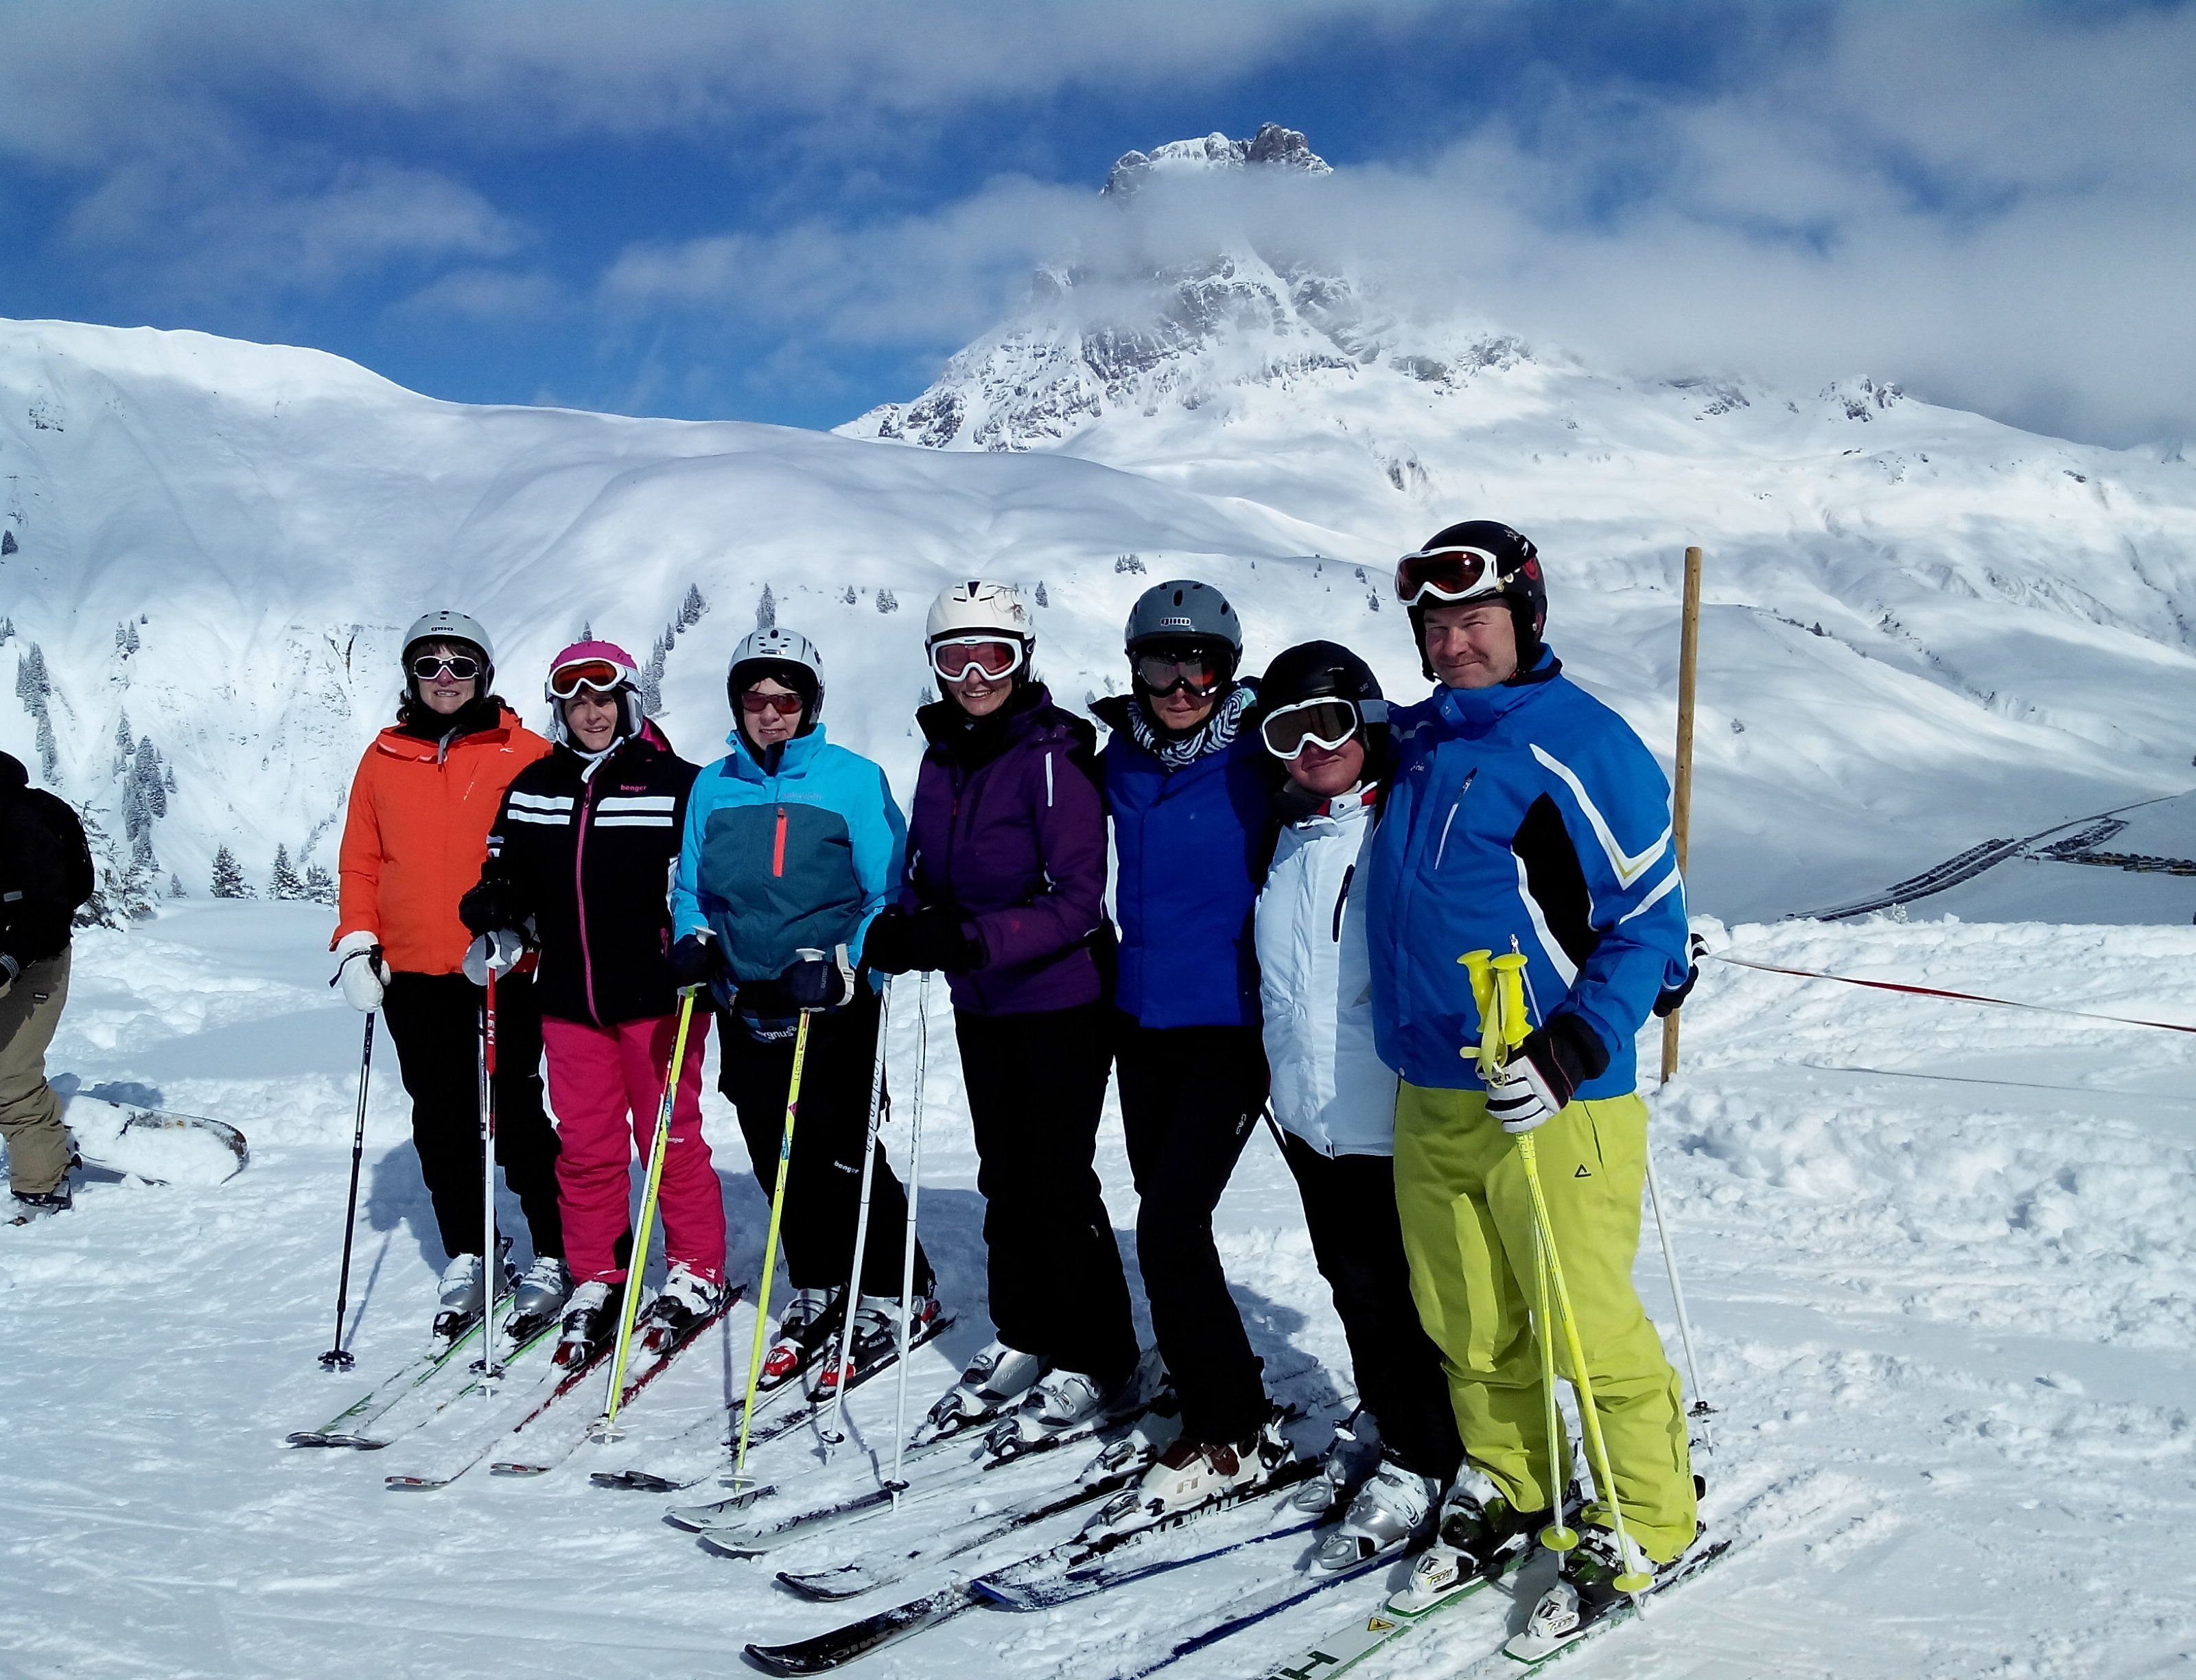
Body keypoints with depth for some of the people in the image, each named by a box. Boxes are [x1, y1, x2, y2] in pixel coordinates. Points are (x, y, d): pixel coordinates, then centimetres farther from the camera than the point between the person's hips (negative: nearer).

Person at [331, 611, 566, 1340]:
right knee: (440, 1122, 10)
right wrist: (357, 941, 1)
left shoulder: (526, 756, -1)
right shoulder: (383, 759, 10)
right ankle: (465, 1258, 21)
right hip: (412, 977, 4)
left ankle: (554, 1254, 12)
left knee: (515, 1119, -1)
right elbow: (360, 862, 12)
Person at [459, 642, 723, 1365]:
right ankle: (596, 1279, 22)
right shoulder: (533, 788, 9)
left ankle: (697, 1274, 19)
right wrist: (493, 907, -2)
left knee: (670, 1138, 4)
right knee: (585, 1145, 8)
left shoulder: (675, 784, -5)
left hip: (655, 996, -4)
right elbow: (508, 869, 19)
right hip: (569, 999, 4)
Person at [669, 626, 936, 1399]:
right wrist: (693, 942, -2)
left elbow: (891, 897, -6)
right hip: (747, 1012, 5)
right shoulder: (713, 787, 8)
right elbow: (690, 888, 18)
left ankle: (892, 1298, 15)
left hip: (834, 1012, -4)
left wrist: (839, 967, -18)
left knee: (845, 1158, -3)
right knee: (780, 1163, 10)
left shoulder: (854, 781, -5)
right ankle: (816, 1295, 28)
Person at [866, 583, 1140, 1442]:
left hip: (1062, 999, -7)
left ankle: (1096, 1361, 16)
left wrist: (969, 939, -30)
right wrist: (902, 928, -9)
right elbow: (925, 873, 13)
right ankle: (1022, 1337, 31)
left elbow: (1078, 901, -21)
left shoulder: (1054, 758, -17)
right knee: (1004, 1174, 15)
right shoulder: (942, 760, 4)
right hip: (981, 1004, 7)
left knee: (1058, 1178, 0)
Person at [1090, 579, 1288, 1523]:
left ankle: (1233, 1433, 3)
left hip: (1229, 1027, -6)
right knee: (1164, 1218, 13)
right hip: (1142, 1019, 6)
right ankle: (1217, 1378, 34)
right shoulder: (1121, 757, 5)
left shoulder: (1256, 762, -11)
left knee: (1170, 1226, -12)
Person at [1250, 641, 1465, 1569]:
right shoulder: (1293, 838, 10)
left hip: (1393, 1118, -7)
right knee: (1352, 1282, 18)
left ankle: (1417, 1465, 18)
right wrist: (1272, 1077, 25)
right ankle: (1378, 1420, 36)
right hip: (1310, 1114, 7)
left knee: (1399, 1290, 3)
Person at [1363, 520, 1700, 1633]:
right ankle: (1506, 1489, 34)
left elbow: (1651, 924, -11)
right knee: (1467, 1324, 15)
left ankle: (1643, 1524, 20)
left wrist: (1576, 1051, -22)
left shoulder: (1581, 745, -10)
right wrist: (1403, 1032, 22)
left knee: (1588, 1327, 1)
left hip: (1549, 1100, -7)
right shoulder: (1419, 746, 12)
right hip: (1428, 1097, 7)